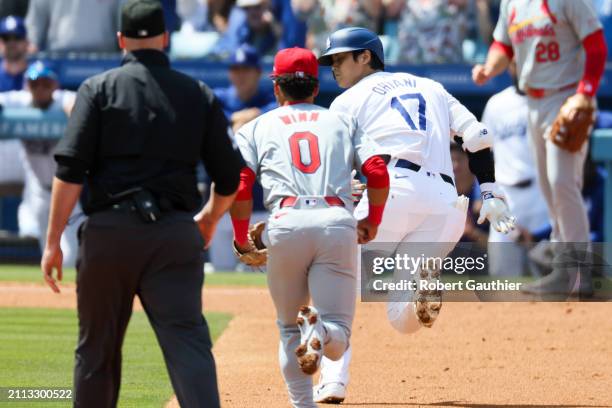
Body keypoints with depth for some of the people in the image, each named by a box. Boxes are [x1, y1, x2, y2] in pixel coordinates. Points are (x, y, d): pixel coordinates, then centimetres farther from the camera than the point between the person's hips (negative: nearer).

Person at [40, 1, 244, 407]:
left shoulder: (99, 88, 3)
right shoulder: (200, 95, 10)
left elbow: (70, 171, -6)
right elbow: (229, 178, 12)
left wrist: (53, 241, -4)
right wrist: (209, 220, 31)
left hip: (108, 231, -1)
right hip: (176, 233, 1)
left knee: (97, 346, 12)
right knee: (187, 340, -8)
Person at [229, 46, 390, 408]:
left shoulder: (257, 128, 19)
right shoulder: (342, 121, 23)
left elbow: (240, 186, 5)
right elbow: (378, 174, 9)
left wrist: (241, 238, 18)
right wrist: (373, 221, 24)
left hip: (286, 224, 0)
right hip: (338, 224, 0)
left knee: (290, 327, 17)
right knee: (338, 333, 0)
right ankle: (321, 333, -35)